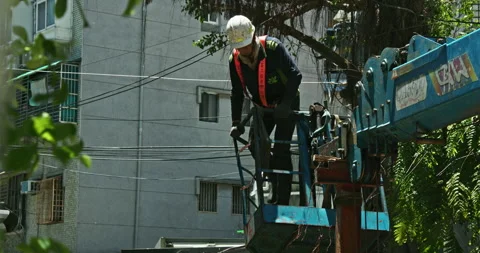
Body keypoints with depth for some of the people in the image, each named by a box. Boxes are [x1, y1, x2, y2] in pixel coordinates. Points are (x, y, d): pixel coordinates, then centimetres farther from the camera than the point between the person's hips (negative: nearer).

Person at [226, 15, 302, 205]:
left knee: (280, 150, -12)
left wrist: (285, 103, -31)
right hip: (263, 107, 5)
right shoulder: (235, 60, -11)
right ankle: (276, 182, 16)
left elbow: (295, 75, -24)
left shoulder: (272, 47, -26)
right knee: (255, 145, -6)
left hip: (286, 104, -5)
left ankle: (282, 200, -7)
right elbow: (237, 93, -1)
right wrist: (236, 122, -5)